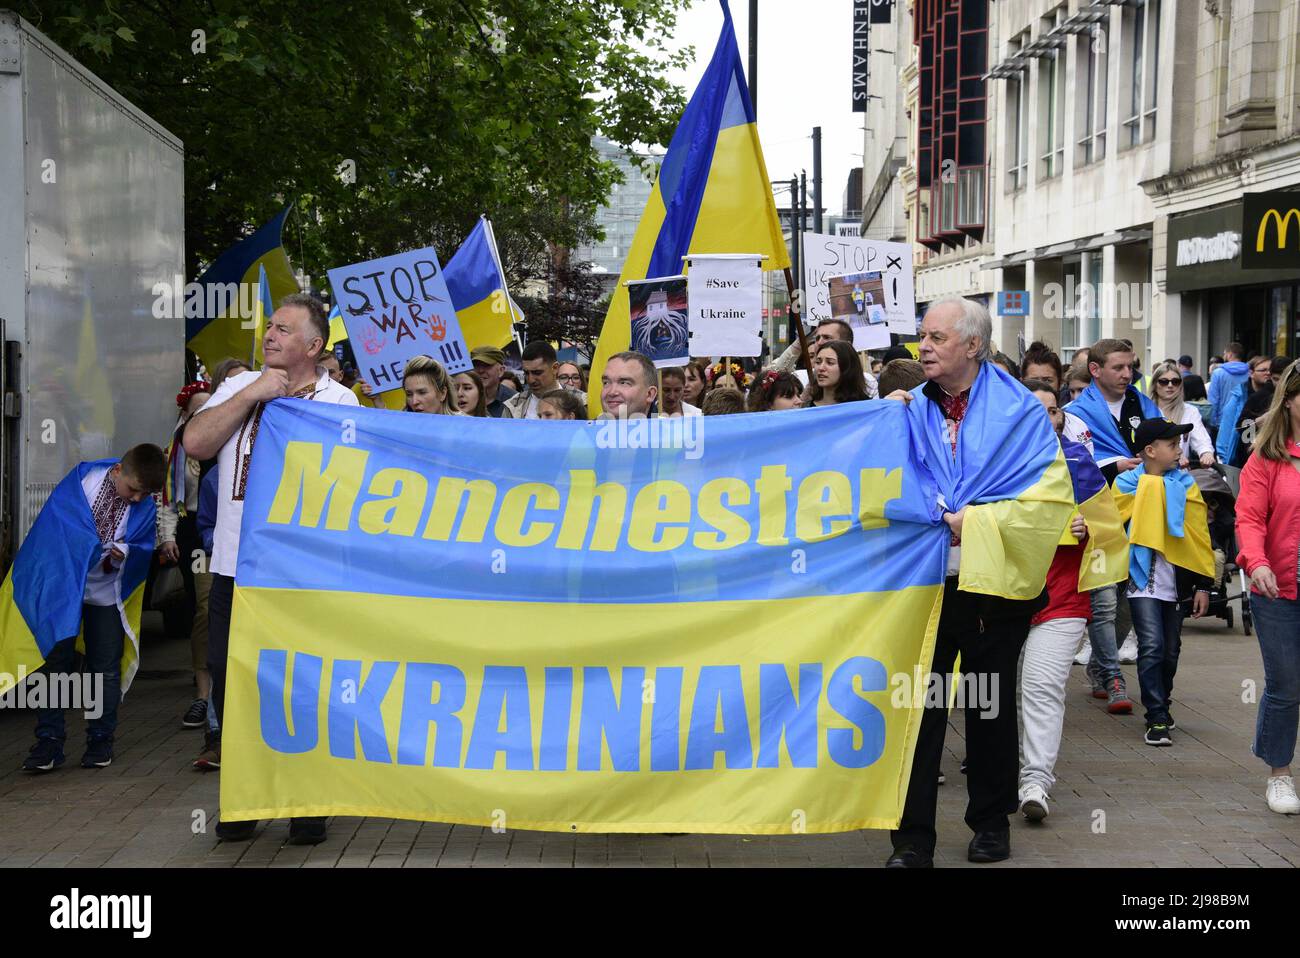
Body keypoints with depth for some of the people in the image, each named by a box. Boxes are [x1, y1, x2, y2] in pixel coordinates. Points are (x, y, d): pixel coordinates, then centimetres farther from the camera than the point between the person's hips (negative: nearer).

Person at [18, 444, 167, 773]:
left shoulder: (146, 508, -6)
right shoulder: (84, 478, -12)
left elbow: (144, 548, 2)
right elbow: (55, 518, -10)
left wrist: (124, 553, -20)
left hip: (105, 595, 2)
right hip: (63, 585, -2)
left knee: (106, 668, 4)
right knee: (57, 662, -3)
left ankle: (100, 740, 17)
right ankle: (49, 740, 3)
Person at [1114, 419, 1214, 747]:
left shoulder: (1186, 486, 4)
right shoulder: (1128, 485, -3)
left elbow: (1200, 535, 5)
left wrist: (1203, 585, 3)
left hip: (1177, 581, 3)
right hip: (1143, 579, -3)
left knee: (1171, 650, 12)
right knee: (1152, 646, -13)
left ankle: (1161, 707, 30)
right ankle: (1157, 719, -9)